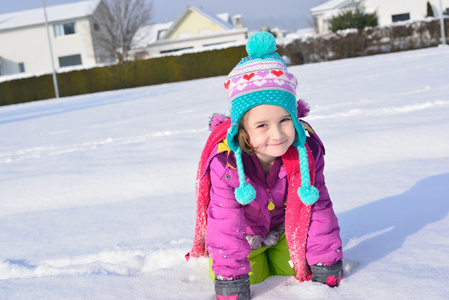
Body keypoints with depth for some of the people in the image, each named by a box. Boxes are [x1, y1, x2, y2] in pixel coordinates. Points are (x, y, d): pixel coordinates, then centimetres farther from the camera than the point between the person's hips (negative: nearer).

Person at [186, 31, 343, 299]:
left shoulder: (307, 150, -28)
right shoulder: (225, 161, -37)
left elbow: (318, 209, -18)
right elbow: (225, 225, -32)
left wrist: (326, 267, -15)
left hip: (284, 228, 2)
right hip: (243, 232, -2)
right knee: (251, 275, -12)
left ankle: (273, 252, 29)